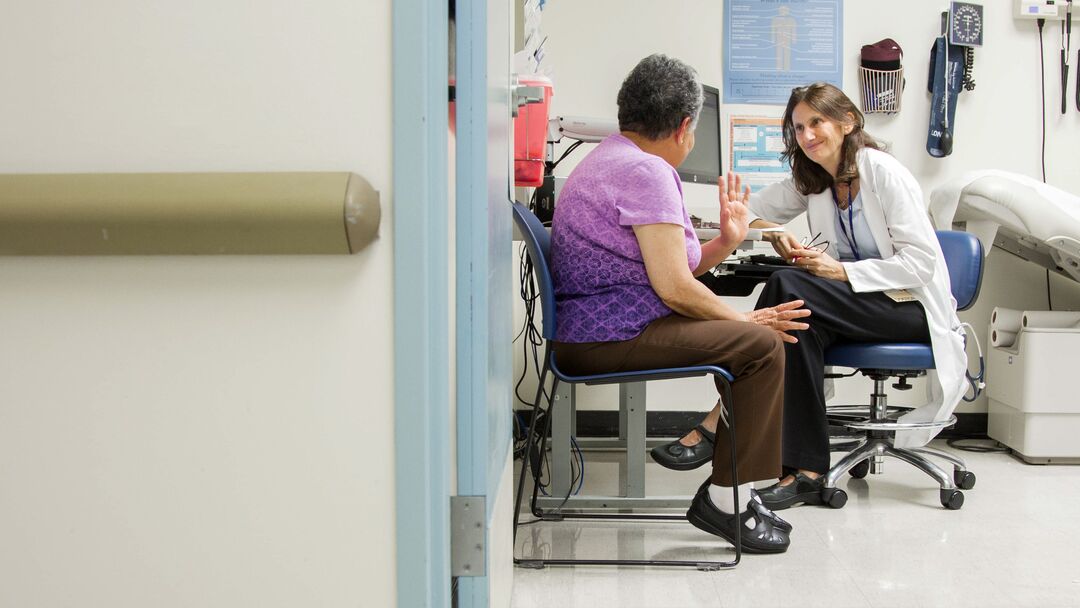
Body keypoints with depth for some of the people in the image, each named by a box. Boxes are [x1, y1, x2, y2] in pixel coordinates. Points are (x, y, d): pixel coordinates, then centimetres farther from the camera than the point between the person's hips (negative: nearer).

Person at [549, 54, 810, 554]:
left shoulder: (610, 159, 20)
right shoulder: (647, 171, -14)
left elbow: (663, 267, 18)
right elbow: (674, 288, -19)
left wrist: (725, 241, 9)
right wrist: (744, 320, -5)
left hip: (590, 331, 11)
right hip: (610, 339, -11)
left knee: (748, 328, 16)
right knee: (761, 344, -14)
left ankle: (728, 490, 16)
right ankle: (724, 500, -7)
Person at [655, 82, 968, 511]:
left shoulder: (883, 173, -11)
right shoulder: (811, 181, 9)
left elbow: (922, 262, -16)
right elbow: (750, 211, 16)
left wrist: (841, 271, -22)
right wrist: (774, 232, -7)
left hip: (912, 307, -6)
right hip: (862, 301, 6)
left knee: (789, 287, -29)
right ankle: (807, 471, -31)